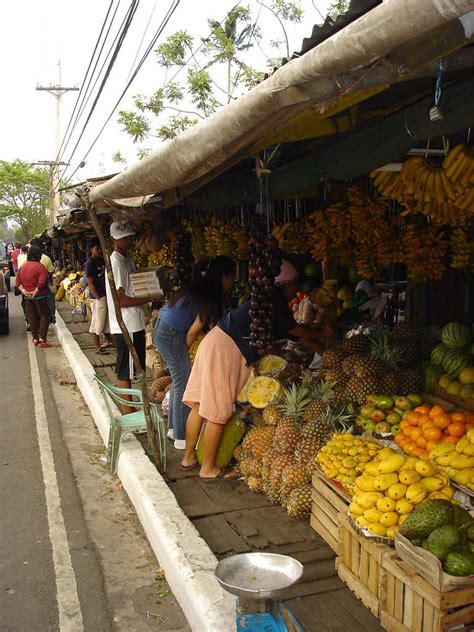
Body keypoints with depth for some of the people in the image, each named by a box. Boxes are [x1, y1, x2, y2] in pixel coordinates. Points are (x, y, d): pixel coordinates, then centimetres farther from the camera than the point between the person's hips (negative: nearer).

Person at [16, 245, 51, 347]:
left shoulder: (22, 267, 7)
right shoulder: (40, 267, -14)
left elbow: (18, 282, 5)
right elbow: (42, 283, -22)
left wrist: (24, 291, -5)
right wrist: (35, 293, -14)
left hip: (27, 297, 6)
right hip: (40, 297, -6)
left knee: (32, 317, 13)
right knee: (45, 316, 2)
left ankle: (35, 339, 18)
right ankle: (42, 339, -4)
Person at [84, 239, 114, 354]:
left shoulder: (102, 260, 11)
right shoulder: (90, 264, -12)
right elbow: (90, 283, -14)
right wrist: (98, 298, -16)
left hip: (107, 295, 8)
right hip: (98, 298, -8)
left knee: (107, 320, 18)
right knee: (97, 323, 0)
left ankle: (110, 341, 31)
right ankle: (98, 347, 7)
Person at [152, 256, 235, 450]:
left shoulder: (200, 288, 9)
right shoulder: (209, 299, -17)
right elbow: (193, 332, -13)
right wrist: (184, 351, 3)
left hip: (162, 330, 10)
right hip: (172, 335, -10)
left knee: (179, 381, 17)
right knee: (183, 384, -3)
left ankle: (173, 428, 27)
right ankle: (181, 438, 5)